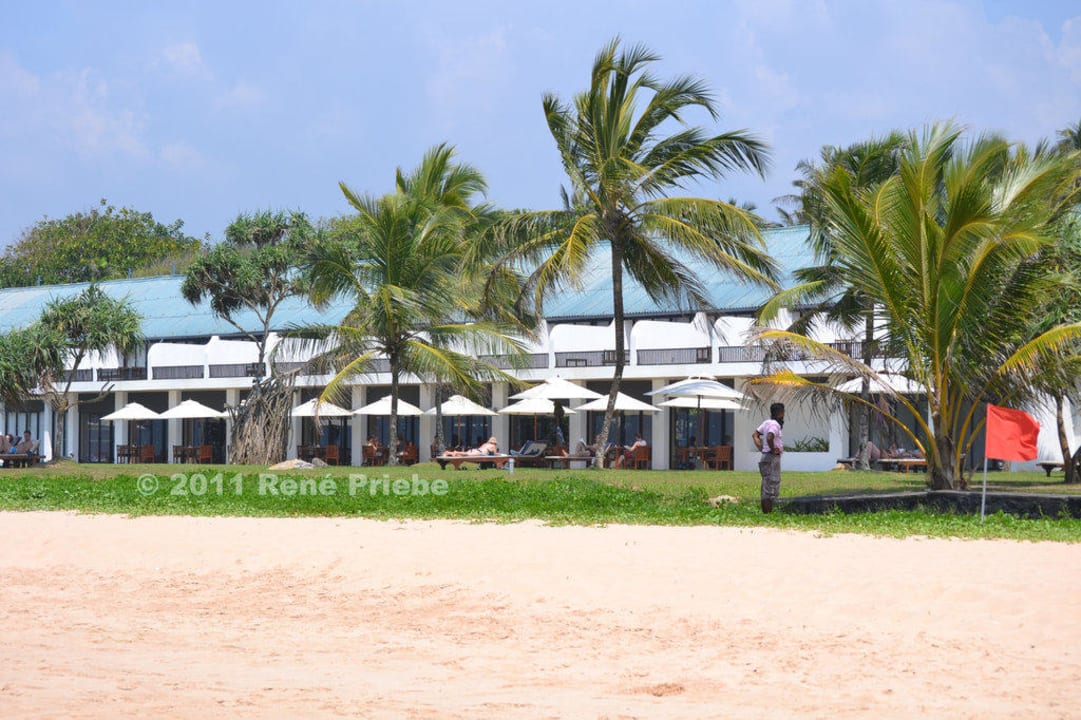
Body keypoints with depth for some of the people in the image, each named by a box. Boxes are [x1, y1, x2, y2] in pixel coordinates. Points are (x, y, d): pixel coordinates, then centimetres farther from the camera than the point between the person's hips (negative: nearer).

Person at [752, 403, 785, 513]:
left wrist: (761, 448, 12)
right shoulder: (775, 424, -16)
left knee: (766, 487, 13)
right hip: (772, 458, -10)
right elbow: (769, 438, -32)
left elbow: (755, 435, 19)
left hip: (765, 457, 10)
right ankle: (768, 512, -8)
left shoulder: (767, 423, 12)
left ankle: (765, 512, 17)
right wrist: (772, 449, -18)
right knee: (772, 487, -7)